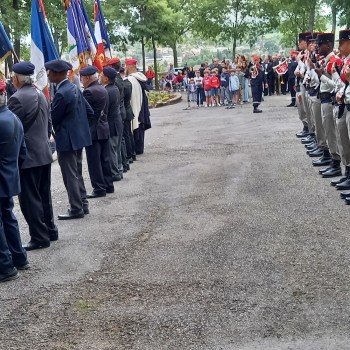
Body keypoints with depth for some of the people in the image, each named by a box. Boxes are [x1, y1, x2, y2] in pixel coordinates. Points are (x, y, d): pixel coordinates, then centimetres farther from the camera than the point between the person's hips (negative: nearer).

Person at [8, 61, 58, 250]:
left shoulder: (17, 98, -17)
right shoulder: (41, 95, 9)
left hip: (27, 155, -9)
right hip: (44, 152, 9)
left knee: (29, 198, 0)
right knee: (44, 195, 17)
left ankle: (40, 237, 4)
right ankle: (50, 231, 26)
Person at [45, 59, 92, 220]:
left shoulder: (61, 94, -21)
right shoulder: (74, 88, 7)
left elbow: (53, 118, -15)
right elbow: (89, 110, 11)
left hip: (67, 139, -9)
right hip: (78, 136, 9)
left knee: (70, 176, 0)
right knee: (77, 173, 18)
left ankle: (76, 209, 7)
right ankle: (83, 204, 26)